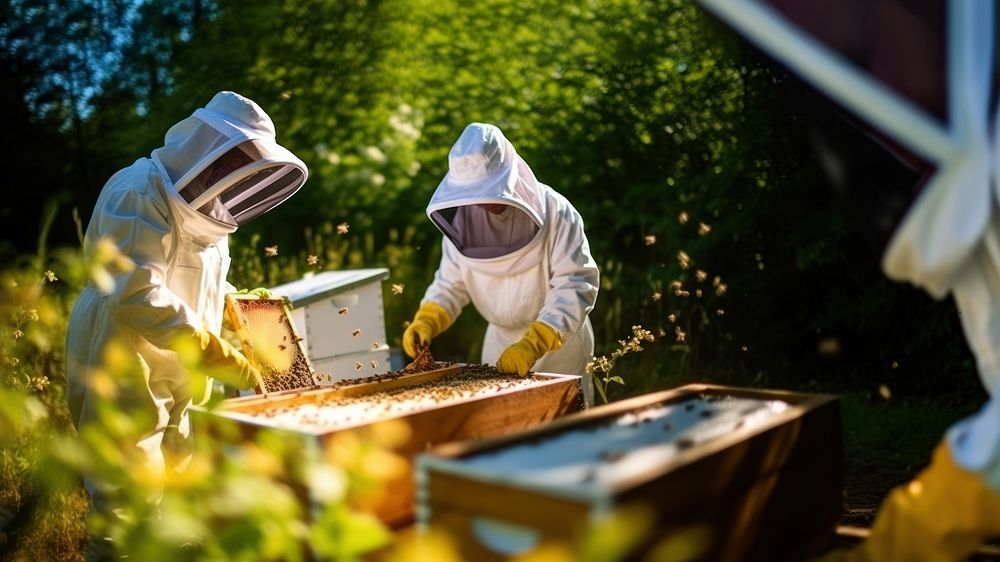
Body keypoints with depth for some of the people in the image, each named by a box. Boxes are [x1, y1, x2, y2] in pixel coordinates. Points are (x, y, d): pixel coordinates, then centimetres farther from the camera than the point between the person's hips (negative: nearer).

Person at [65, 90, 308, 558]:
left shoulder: (198, 201, 11)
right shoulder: (140, 195, -18)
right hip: (121, 370, -9)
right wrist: (213, 351, -33)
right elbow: (135, 294, -30)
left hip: (172, 375, 9)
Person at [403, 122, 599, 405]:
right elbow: (451, 281, 2)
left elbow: (576, 286, -24)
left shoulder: (554, 212, -22)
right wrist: (426, 321, -17)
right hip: (501, 340, 4)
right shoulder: (463, 217, -9)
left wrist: (533, 345, -35)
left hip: (560, 339, -3)